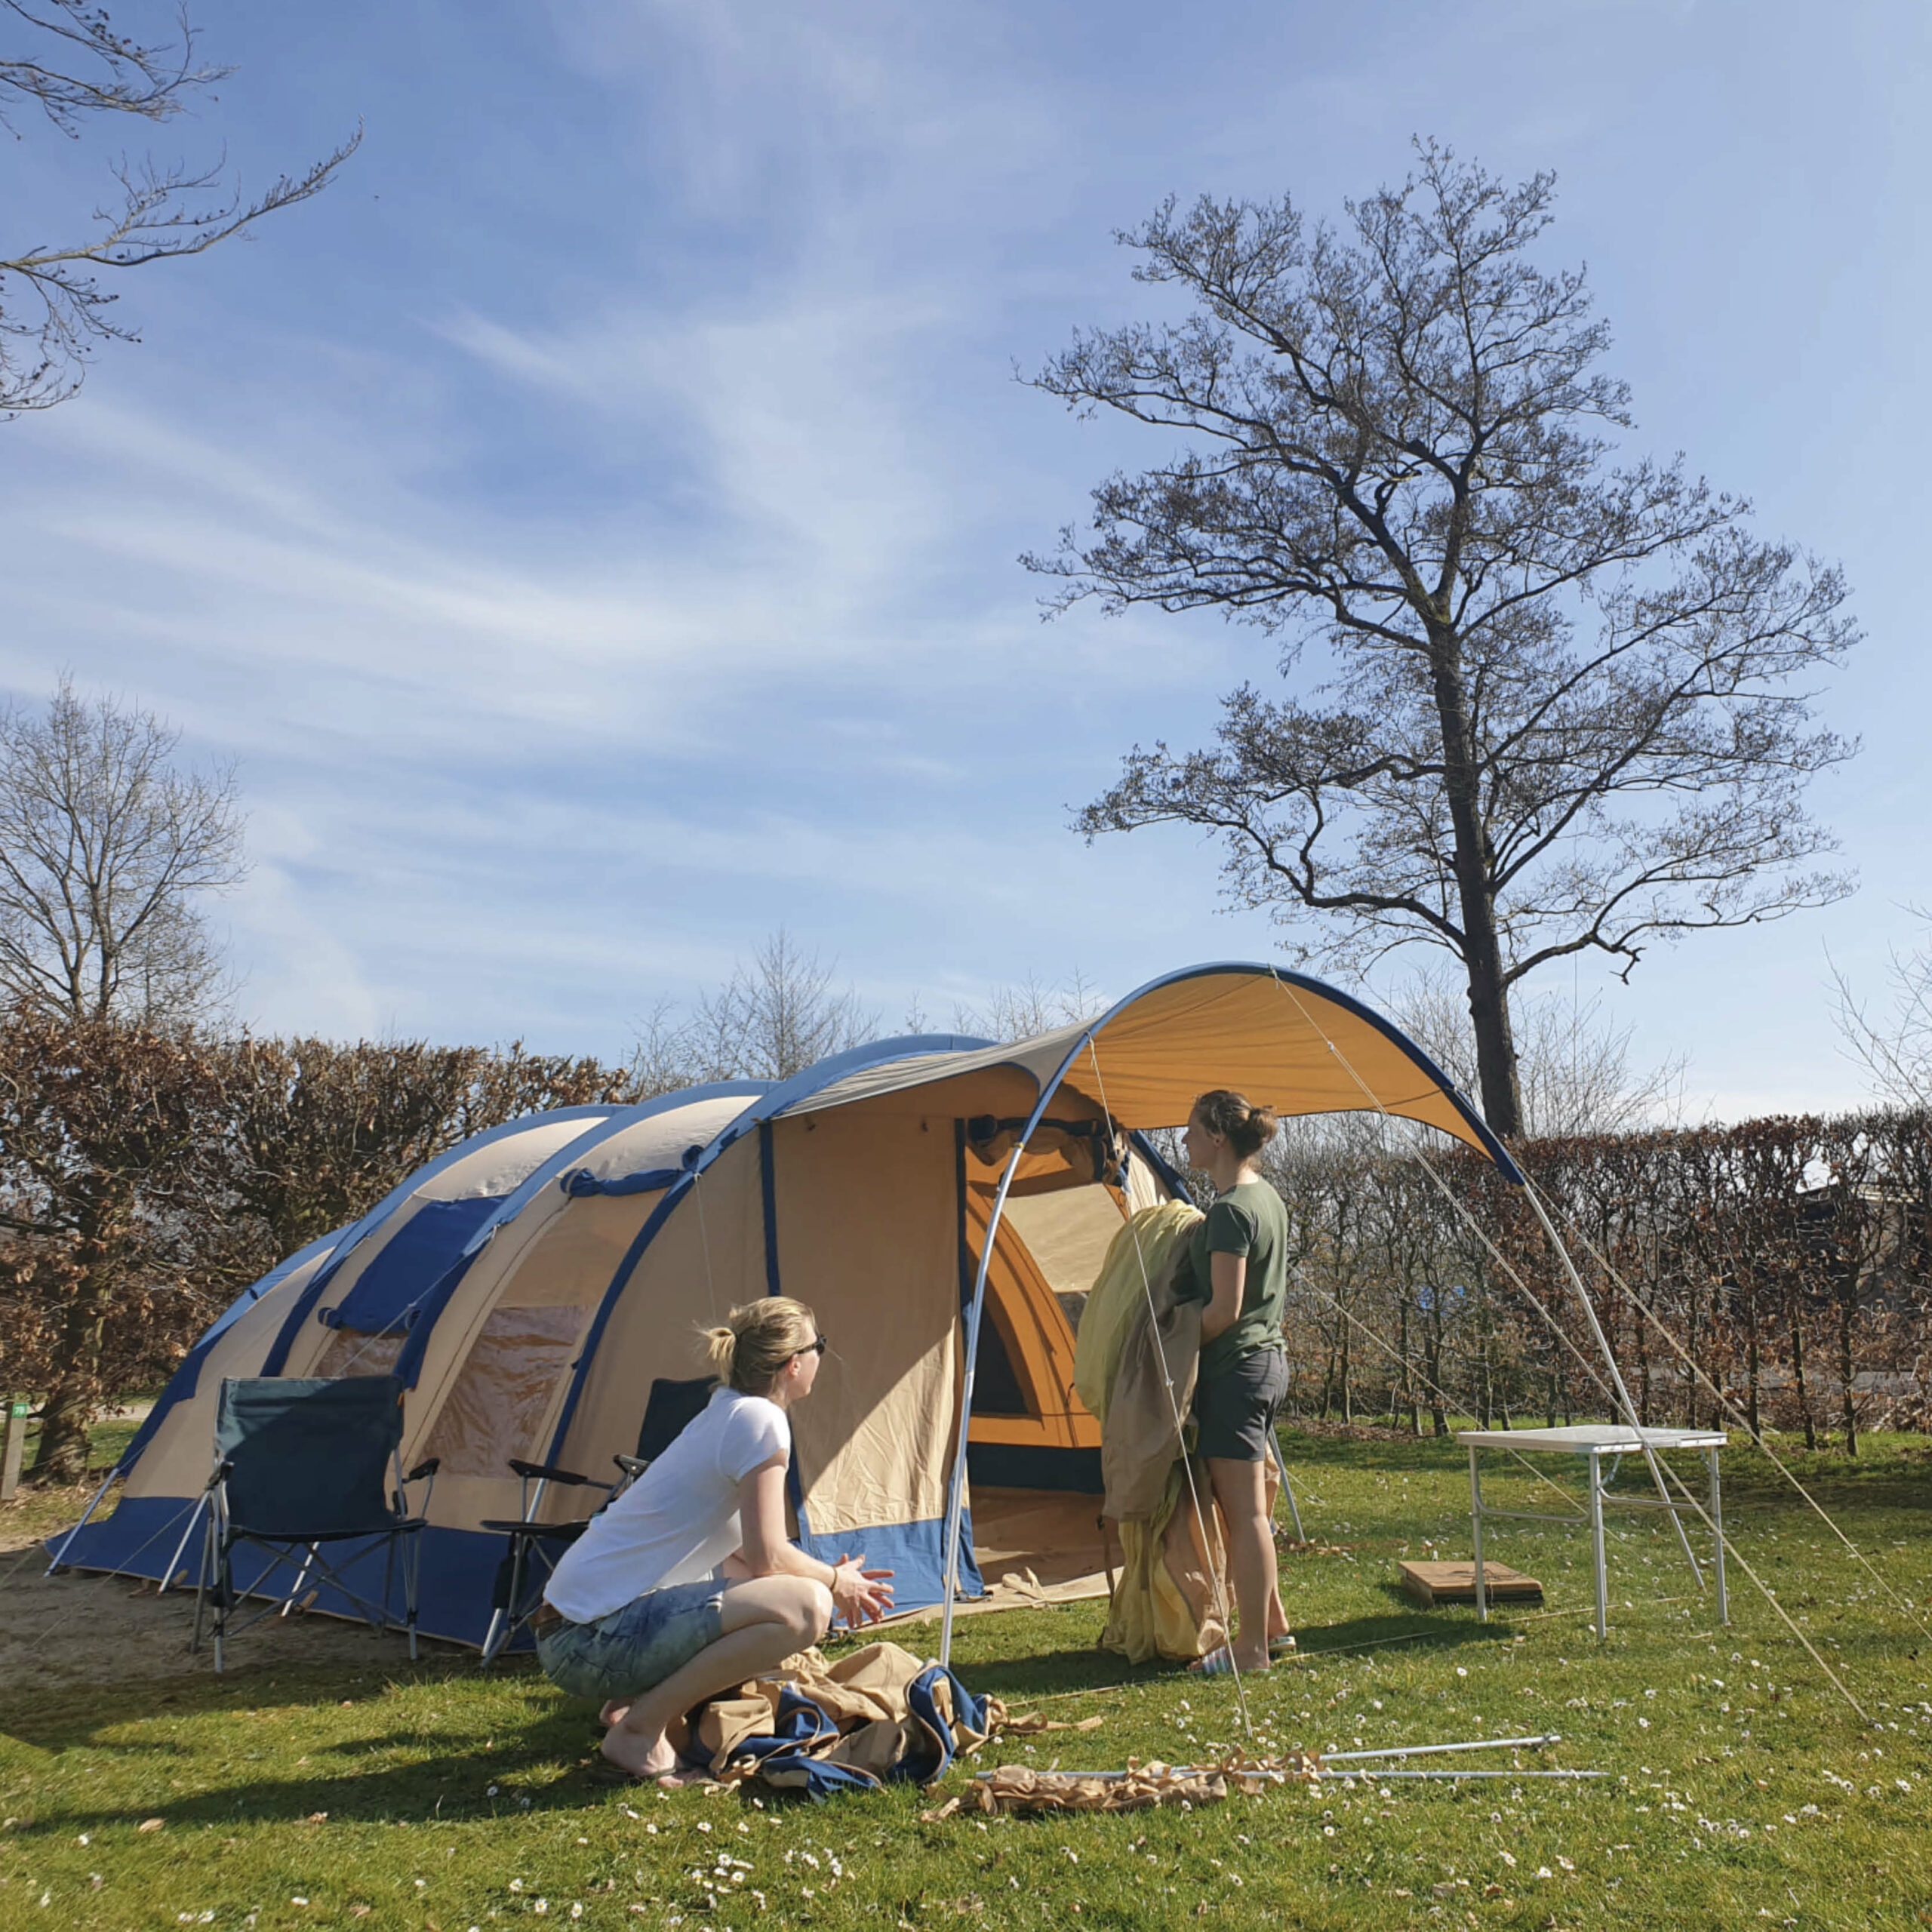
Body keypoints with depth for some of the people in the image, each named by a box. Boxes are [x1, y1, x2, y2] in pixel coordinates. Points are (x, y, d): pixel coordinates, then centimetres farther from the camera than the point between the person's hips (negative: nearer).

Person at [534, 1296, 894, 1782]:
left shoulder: (721, 1413, 15)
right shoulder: (759, 1419, -13)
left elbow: (745, 1553, 22)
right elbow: (768, 1558, -13)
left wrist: (830, 1576, 18)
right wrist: (835, 1581, 5)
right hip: (594, 1641, -10)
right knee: (804, 1606, -20)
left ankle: (629, 1702, 15)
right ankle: (639, 1730, -10)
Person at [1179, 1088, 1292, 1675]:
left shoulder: (1229, 1211, -18)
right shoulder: (1269, 1199, 12)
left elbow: (1224, 1309, -20)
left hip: (1237, 1368, -10)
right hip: (1269, 1359, 10)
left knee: (1243, 1512, -2)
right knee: (1245, 1509, 18)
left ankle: (1251, 1648, 7)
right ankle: (1273, 1624, 27)